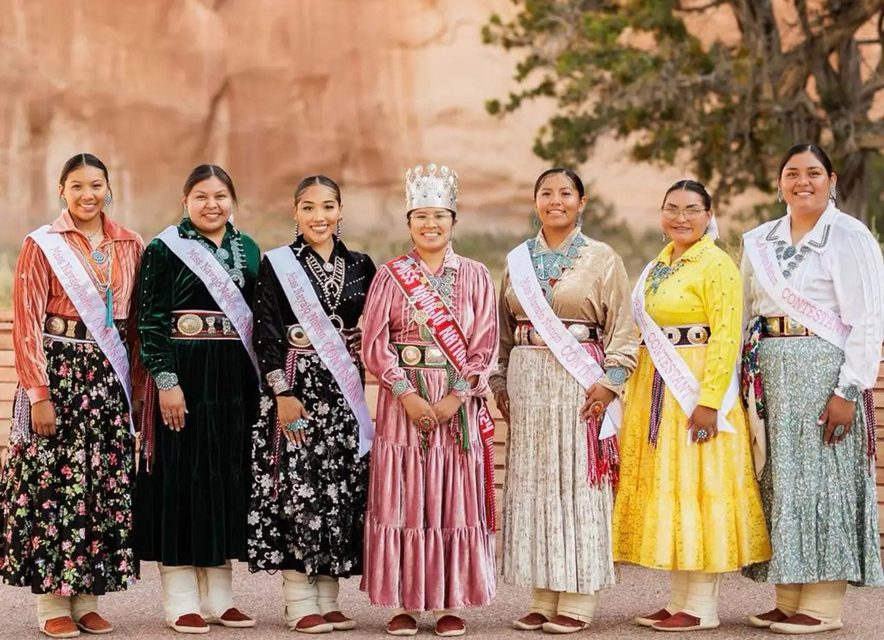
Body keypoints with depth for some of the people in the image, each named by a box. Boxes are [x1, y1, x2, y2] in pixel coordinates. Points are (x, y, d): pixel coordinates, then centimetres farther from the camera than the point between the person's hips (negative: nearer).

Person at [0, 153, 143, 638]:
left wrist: (139, 387, 5)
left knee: (107, 484, 4)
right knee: (52, 481, -3)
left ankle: (88, 599, 12)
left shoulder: (130, 247, 9)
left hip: (111, 376, 4)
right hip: (57, 372, -4)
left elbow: (138, 322, 11)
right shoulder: (42, 246, -2)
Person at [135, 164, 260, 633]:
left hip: (235, 379, 5)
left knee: (228, 476, 7)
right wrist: (166, 380, -17)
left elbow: (260, 317, 15)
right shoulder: (163, 249, -4)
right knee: (182, 476, -3)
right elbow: (150, 320, -9)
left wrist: (263, 382, 10)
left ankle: (218, 595, 16)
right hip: (184, 377, -5)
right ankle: (181, 600, 4)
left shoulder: (248, 249, 12)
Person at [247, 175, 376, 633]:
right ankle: (299, 602, 2)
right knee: (296, 488, -5)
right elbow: (266, 333, -6)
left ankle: (328, 599, 12)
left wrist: (360, 384, 5)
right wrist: (282, 393, -13)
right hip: (296, 386, -4)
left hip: (346, 392, 4)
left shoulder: (360, 266, 9)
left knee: (341, 489, 4)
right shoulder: (276, 264, -1)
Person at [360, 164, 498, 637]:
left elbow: (485, 346, 0)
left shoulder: (474, 276, 5)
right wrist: (408, 394, -13)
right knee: (401, 499, 0)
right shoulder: (390, 276, 3)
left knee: (454, 500, 2)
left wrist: (455, 397, -11)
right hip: (402, 398, 0)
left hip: (458, 400, 0)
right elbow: (375, 343, -2)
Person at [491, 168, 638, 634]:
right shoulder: (518, 260, 12)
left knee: (580, 482, -3)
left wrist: (609, 382, -12)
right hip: (527, 381, 4)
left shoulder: (602, 260, 2)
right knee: (532, 484, 4)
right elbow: (503, 329, 15)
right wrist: (500, 382, 7)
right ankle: (543, 597, 11)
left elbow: (622, 331, -2)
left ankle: (578, 600, 2)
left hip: (580, 381, -4)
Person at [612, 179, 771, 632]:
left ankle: (702, 607, 0)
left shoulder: (716, 265, -9)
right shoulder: (658, 266, 15)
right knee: (663, 488, 9)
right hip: (655, 389, 8)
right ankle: (679, 599, 15)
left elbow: (726, 337, -16)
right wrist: (636, 392, 12)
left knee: (696, 486, -6)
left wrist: (709, 401, -22)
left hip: (696, 388, -8)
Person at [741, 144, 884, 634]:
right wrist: (742, 381, 7)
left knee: (822, 478, -5)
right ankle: (787, 599, 14)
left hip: (824, 373, -6)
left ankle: (824, 606, 1)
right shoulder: (760, 241, 13)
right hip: (769, 374, 6)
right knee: (779, 480, 7)